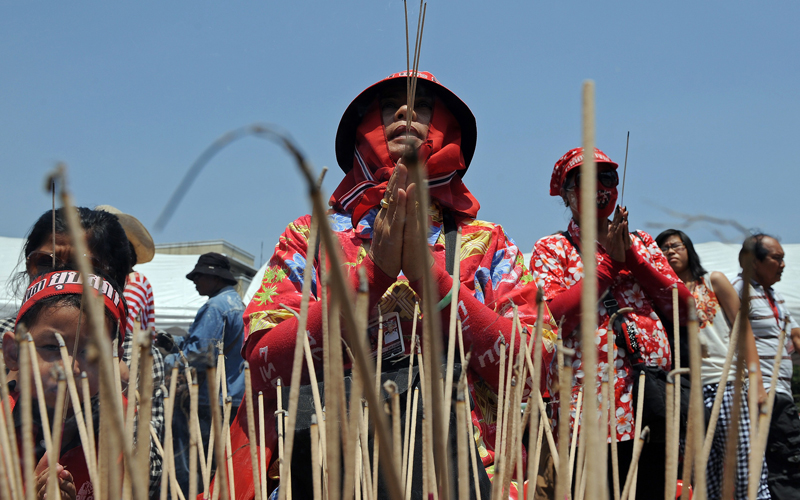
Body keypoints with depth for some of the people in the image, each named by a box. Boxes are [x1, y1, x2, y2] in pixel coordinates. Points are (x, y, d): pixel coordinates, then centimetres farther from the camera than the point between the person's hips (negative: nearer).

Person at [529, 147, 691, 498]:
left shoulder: (641, 243, 20)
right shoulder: (551, 249, 9)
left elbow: (683, 306, 7)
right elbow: (554, 315, -10)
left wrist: (630, 255, -2)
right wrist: (609, 262, -4)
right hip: (589, 409, -4)